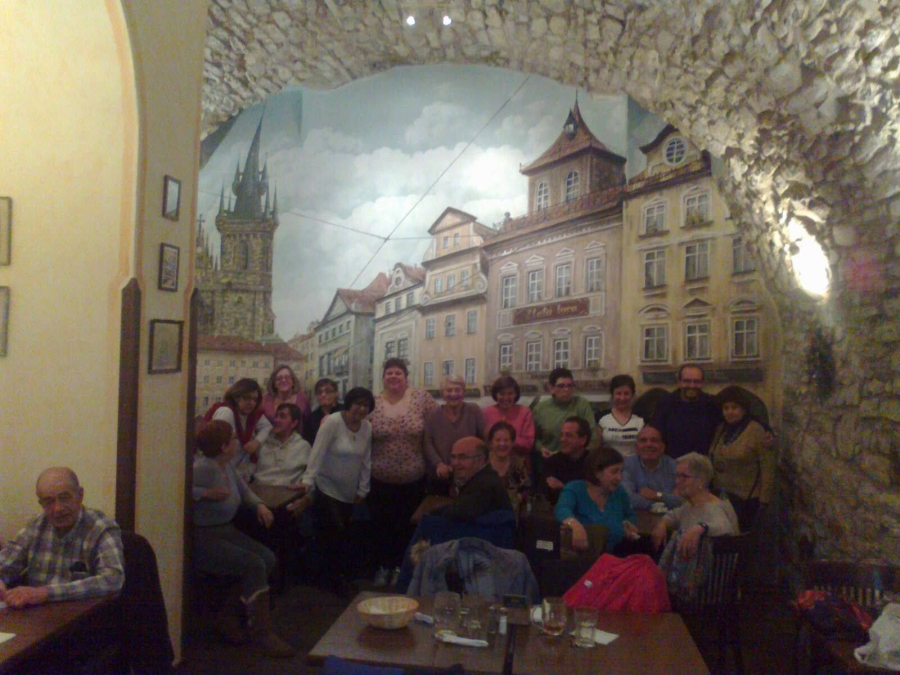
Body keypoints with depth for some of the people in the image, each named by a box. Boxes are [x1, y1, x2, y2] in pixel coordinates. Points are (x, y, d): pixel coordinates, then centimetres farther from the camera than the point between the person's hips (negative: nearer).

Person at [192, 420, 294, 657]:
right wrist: (206, 493, -33)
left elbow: (243, 489, 20)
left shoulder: (227, 465, 6)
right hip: (203, 539, -9)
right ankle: (262, 635, -11)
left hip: (225, 531, 9)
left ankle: (228, 616, 9)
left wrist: (259, 505, 3)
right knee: (254, 565, -20)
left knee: (268, 558, -3)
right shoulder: (203, 467, -22)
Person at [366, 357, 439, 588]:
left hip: (413, 479, 0)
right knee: (381, 525, 11)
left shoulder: (422, 398, -7)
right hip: (380, 479, 1)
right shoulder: (372, 404, -4)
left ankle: (401, 566, 31)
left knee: (407, 526, 12)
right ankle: (383, 566, 30)